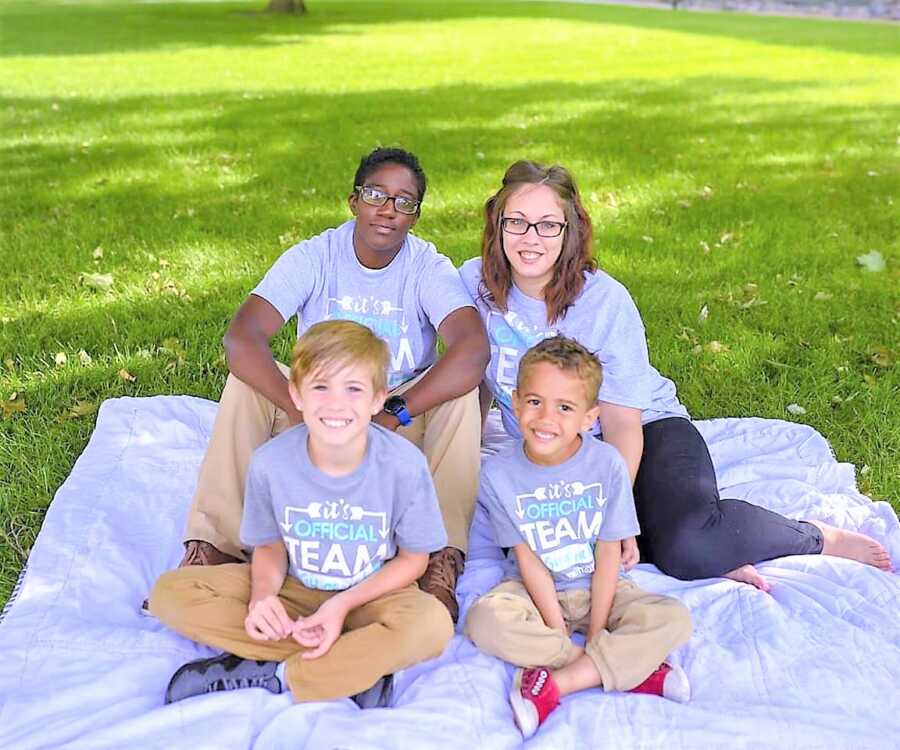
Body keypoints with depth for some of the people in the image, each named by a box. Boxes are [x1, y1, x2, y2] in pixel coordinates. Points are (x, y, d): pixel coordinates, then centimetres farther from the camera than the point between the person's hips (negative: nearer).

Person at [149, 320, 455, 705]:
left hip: (371, 594, -2)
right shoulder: (270, 462, -16)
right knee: (170, 592, -16)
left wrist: (343, 603, -20)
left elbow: (413, 557, -8)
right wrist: (263, 594, -23)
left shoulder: (404, 464, -21)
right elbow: (271, 546, 0)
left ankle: (270, 677, -19)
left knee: (432, 624, -35)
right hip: (294, 588, 3)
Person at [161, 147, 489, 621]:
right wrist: (304, 411, -40)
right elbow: (240, 338, -26)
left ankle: (444, 556, -33)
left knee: (464, 386, -29)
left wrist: (393, 414, -41)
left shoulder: (428, 267, -13)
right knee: (246, 379, -25)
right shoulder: (313, 257, -11)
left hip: (403, 427, -1)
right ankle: (215, 545, -25)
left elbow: (474, 349, -32)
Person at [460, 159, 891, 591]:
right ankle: (713, 556, -13)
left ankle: (815, 536, -1)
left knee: (689, 543, -31)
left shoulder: (605, 300, -18)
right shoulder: (475, 282, -8)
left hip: (647, 427, -3)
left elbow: (621, 423, -17)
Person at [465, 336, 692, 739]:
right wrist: (561, 633, -16)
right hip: (535, 592, 0)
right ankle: (629, 668, -23)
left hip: (597, 589, 1)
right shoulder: (499, 474, -14)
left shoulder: (607, 464, -14)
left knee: (674, 619, -23)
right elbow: (528, 560, -11)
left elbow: (608, 556, -10)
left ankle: (557, 683, -25)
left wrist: (595, 635, -14)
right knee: (485, 619, -31)